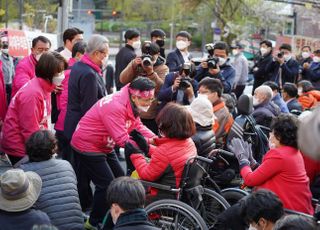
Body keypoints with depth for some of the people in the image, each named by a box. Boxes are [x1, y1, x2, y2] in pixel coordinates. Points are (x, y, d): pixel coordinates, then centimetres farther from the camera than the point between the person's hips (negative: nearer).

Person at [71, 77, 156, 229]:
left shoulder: (131, 104, -1)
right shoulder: (115, 107, -31)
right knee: (107, 185, -9)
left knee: (120, 179, 12)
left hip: (104, 147, 10)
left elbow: (138, 127, 0)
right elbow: (122, 140, -34)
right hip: (87, 146, -10)